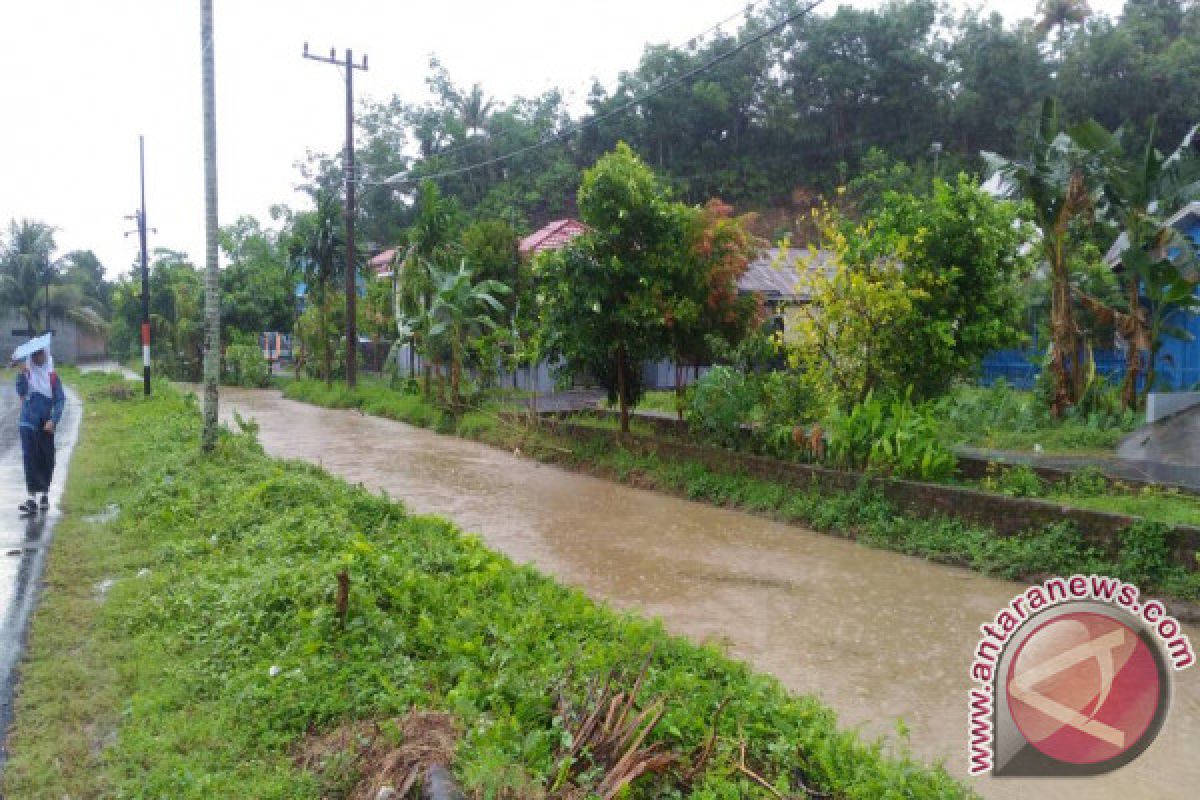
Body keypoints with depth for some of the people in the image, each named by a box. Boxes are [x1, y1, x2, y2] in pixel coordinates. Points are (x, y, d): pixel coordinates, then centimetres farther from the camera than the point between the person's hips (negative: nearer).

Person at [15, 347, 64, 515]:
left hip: (46, 425, 1)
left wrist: (53, 420, -10)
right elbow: (21, 391, -13)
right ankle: (32, 498, -12)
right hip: (29, 423, -1)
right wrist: (22, 375, -27)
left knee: (46, 460, 8)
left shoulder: (52, 376, 4)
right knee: (30, 459, -8)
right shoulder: (25, 373, 4)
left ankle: (45, 494, 23)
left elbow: (60, 400, 1)